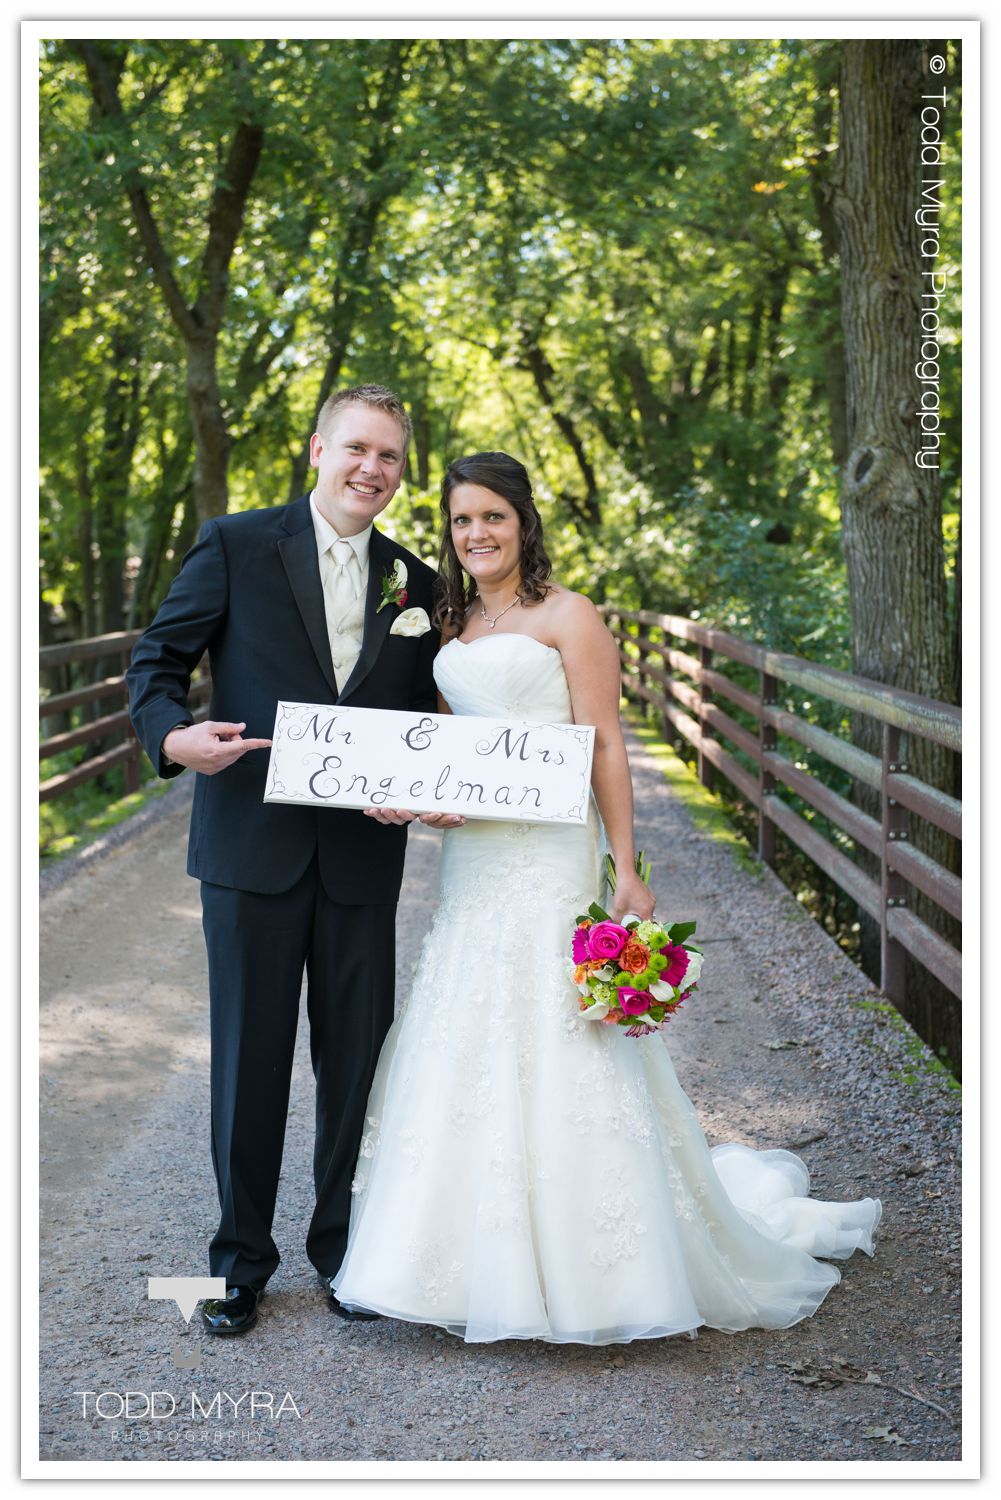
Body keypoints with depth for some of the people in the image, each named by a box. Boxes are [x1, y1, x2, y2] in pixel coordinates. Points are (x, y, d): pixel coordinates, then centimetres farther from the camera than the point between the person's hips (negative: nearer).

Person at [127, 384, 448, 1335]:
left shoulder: (413, 581, 10)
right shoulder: (235, 546, 0)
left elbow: (420, 720, 12)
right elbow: (157, 660, 0)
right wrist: (173, 734, -21)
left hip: (363, 856, 3)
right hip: (253, 844, -2)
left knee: (357, 1058, 10)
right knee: (249, 1056, 7)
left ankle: (344, 1246, 28)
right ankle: (242, 1257, 23)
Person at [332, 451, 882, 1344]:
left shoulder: (567, 616, -5)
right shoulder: (454, 624, 15)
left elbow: (605, 747, -10)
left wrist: (627, 870, -17)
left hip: (548, 859, -7)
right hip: (472, 865, 7)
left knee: (555, 1057, -5)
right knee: (469, 1057, 9)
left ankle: (584, 1273, 8)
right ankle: (489, 1261, 22)